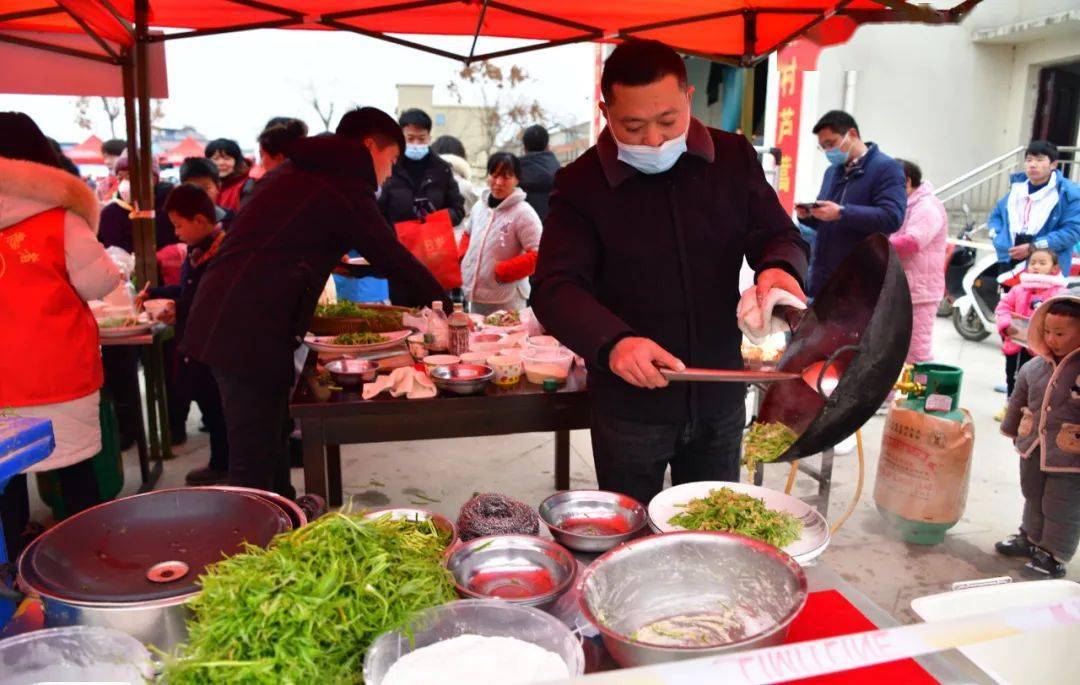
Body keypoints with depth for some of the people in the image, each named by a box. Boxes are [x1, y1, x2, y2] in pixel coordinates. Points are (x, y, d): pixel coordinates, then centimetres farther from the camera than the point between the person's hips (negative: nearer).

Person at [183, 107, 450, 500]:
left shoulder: (296, 172, 21)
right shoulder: (345, 188, -7)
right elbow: (392, 258, -2)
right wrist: (442, 305, 11)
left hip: (222, 318, 10)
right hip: (251, 331, -10)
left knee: (271, 441, 20)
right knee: (255, 464, -4)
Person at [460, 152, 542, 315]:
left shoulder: (523, 213, -13)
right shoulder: (479, 206, 8)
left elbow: (538, 255, -18)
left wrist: (503, 271, -18)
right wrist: (464, 258, 9)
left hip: (506, 302, -7)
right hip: (475, 297, 7)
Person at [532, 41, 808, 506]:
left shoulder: (734, 159, -1)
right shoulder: (581, 184, -10)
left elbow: (780, 237, 4)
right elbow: (554, 288, -16)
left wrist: (780, 269, -21)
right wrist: (613, 343, -36)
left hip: (720, 398, 3)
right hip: (629, 405, -2)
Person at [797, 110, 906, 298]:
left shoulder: (886, 168, -6)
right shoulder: (832, 171, 18)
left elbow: (892, 217, -20)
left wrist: (842, 213, -26)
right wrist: (808, 215, 2)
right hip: (822, 277, 7)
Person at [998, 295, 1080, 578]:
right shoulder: (1034, 367, -1)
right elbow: (1019, 400, 14)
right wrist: (1012, 429, 23)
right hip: (1033, 449, 6)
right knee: (1033, 498, 24)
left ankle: (1054, 555, 25)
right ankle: (1031, 537, 43)